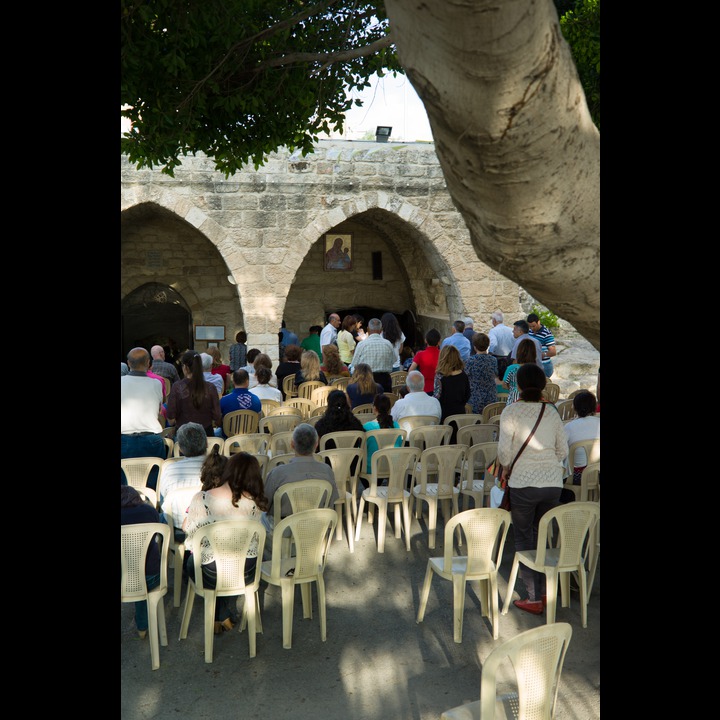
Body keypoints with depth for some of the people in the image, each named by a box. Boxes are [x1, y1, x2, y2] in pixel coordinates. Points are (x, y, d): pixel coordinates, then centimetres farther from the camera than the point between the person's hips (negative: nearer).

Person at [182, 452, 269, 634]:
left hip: (211, 576, -2)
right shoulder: (253, 502, -11)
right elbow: (257, 539, 1)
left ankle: (218, 617, 36)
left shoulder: (201, 499, -17)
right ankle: (228, 615, 41)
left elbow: (190, 537, -6)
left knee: (191, 561, 31)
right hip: (246, 573, 2)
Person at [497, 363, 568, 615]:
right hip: (553, 482, 4)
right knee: (543, 537, 18)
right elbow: (563, 450, 9)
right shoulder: (551, 412, 6)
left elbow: (504, 450, -10)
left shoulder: (511, 411, -7)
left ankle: (534, 599, 9)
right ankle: (543, 590, 23)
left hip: (523, 482, -4)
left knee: (523, 538, 8)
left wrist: (506, 467, 9)